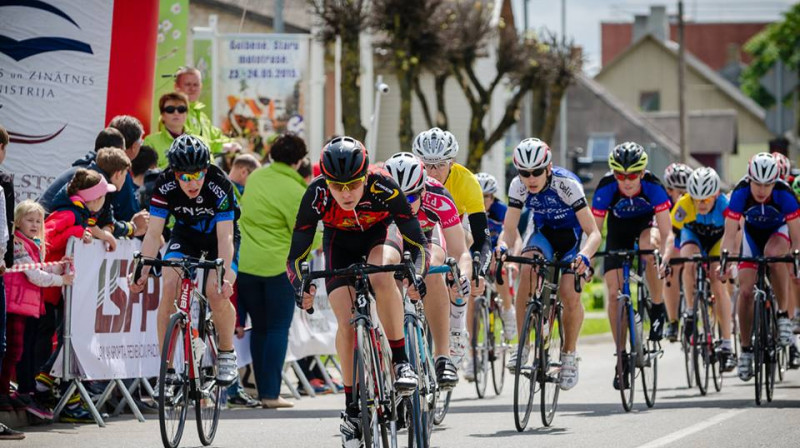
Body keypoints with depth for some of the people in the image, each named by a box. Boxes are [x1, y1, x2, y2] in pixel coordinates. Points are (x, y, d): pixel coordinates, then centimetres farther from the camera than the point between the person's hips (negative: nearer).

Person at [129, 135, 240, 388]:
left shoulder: (220, 186, -33)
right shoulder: (165, 186, -26)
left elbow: (225, 237, -36)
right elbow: (153, 233, -24)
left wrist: (225, 276, -48)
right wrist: (143, 271, -37)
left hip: (218, 236, -2)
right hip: (185, 233, 2)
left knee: (216, 292, -26)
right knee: (169, 287, -20)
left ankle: (227, 354, 0)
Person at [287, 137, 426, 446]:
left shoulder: (384, 189, -34)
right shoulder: (316, 195, -31)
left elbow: (417, 243, -28)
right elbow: (296, 255, -23)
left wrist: (417, 276, -47)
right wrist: (300, 288, -43)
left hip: (379, 237, -1)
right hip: (340, 244, 1)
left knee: (382, 277, -36)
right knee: (347, 323, -15)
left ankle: (400, 362, -24)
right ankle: (352, 406, -2)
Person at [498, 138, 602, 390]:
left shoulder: (567, 184, -31)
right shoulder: (518, 186, -21)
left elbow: (594, 233, -32)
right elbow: (509, 230, -16)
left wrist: (585, 255, -52)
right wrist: (502, 247, -40)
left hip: (572, 237, -2)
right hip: (542, 234, 2)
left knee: (570, 294, -22)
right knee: (528, 271, -30)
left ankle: (569, 354, 3)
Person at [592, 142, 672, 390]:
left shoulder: (652, 186, -32)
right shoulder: (606, 188, -29)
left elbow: (667, 233, -33)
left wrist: (665, 259, -50)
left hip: (646, 223, -2)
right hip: (619, 230, 2)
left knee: (649, 244, -38)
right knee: (614, 292, -11)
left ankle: (658, 309, -18)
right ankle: (622, 356, 1)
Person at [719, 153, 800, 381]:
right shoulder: (741, 193, -30)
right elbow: (729, 233, -31)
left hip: (779, 230, -2)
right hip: (752, 232, 2)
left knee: (773, 254, -37)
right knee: (745, 291, -11)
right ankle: (745, 349, 4)